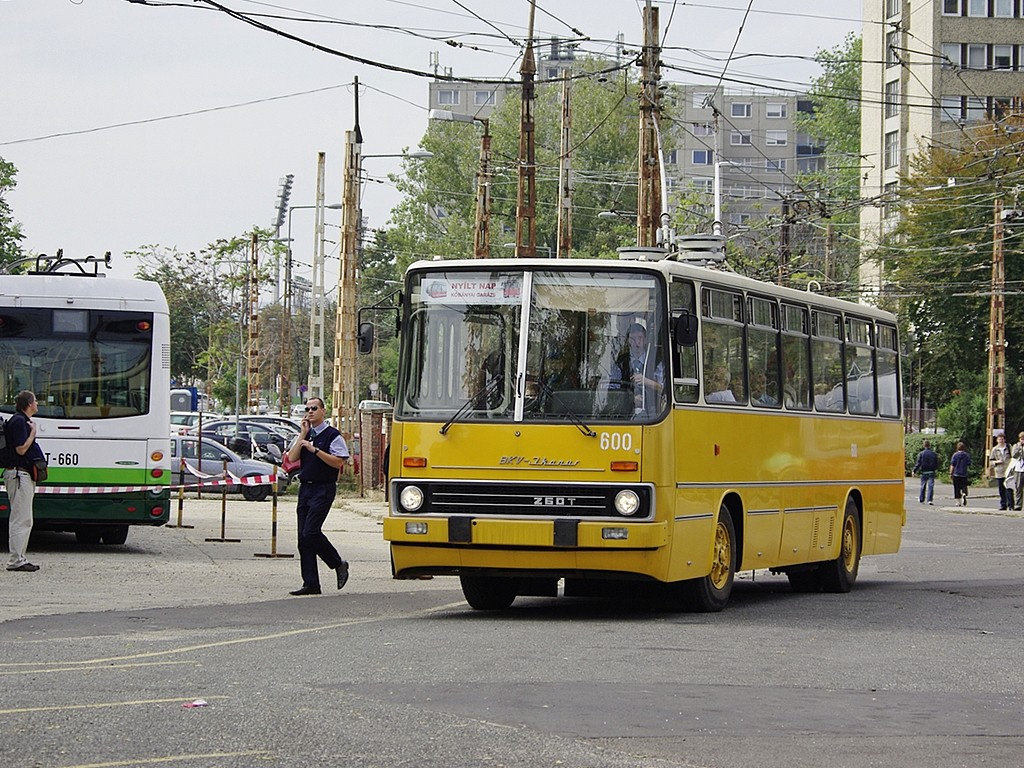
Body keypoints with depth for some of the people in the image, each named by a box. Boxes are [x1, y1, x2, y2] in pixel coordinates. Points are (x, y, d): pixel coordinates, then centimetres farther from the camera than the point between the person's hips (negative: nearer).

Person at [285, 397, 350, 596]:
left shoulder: (332, 435, -4)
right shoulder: (303, 435, 16)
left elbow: (339, 462, -13)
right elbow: (292, 458, 4)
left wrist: (315, 450, -17)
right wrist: (303, 434, -1)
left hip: (323, 489, -7)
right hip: (305, 488, 7)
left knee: (311, 532, -17)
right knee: (303, 536, 3)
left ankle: (338, 565, 3)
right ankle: (311, 583, 6)